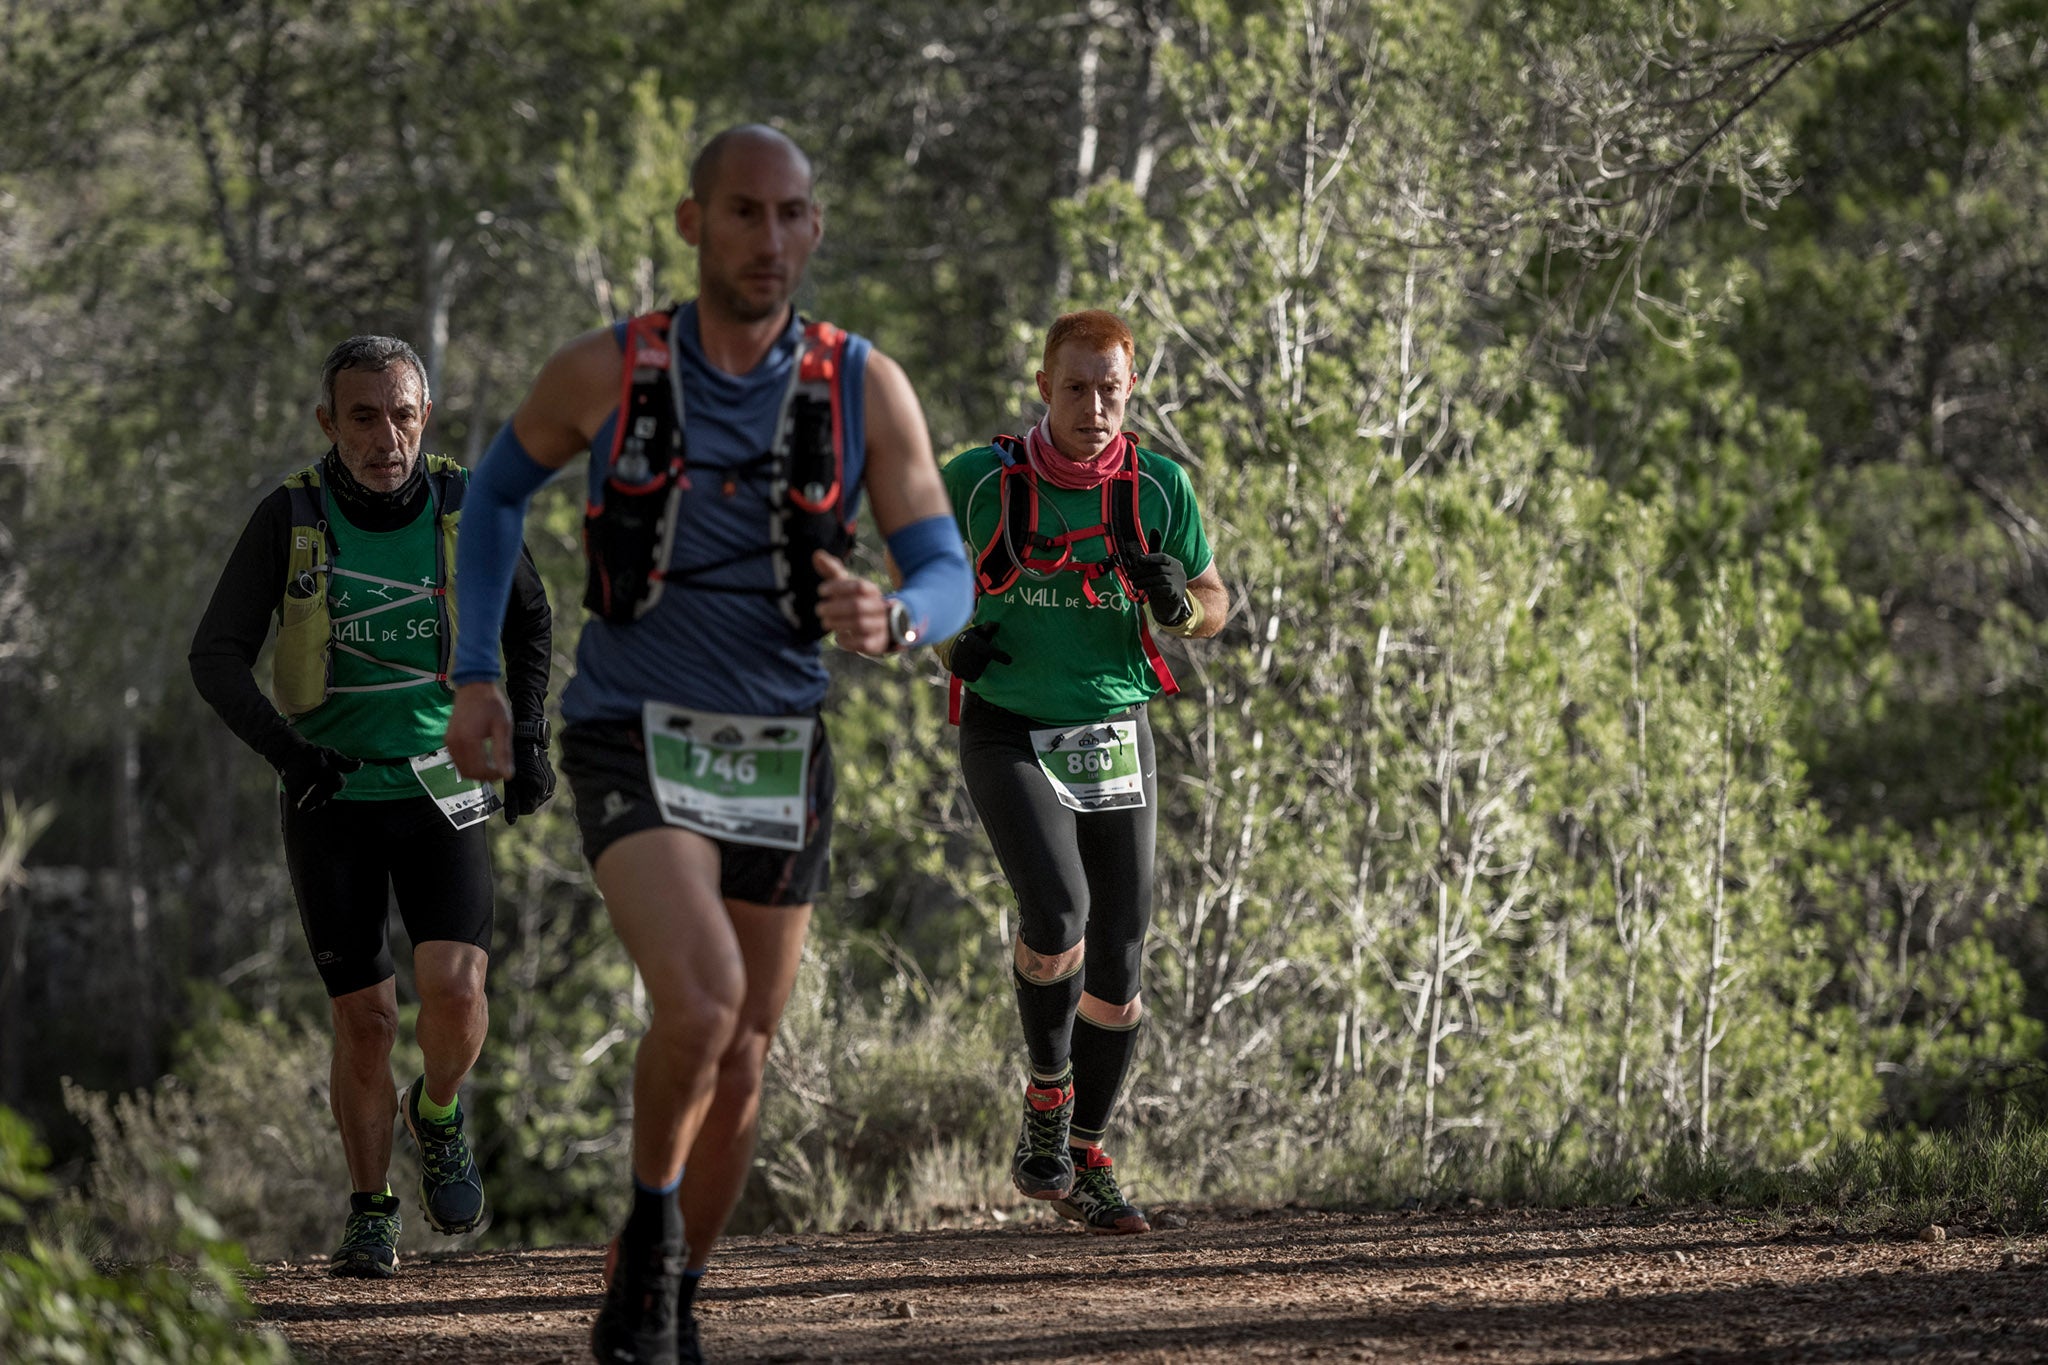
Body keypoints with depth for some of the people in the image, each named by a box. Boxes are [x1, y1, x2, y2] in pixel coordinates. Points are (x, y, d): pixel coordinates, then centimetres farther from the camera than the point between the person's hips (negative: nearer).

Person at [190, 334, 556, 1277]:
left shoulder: (465, 507, -7)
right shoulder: (290, 518, -11)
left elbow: (528, 616, 12)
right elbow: (217, 657, -10)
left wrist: (528, 739, 5)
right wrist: (282, 745, -25)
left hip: (441, 787, 0)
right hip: (332, 797, 0)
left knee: (453, 991, -18)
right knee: (364, 1019, 0)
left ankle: (438, 1117, 15)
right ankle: (370, 1215, 19)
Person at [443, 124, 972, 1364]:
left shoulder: (867, 388, -6)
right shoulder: (607, 374, -8)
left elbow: (949, 579, -5)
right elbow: (501, 486, 12)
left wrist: (892, 620, -30)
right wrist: (477, 677, 6)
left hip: (776, 754, 3)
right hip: (632, 744, -3)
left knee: (741, 1060, 10)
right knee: (703, 997, -26)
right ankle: (650, 1227, 1)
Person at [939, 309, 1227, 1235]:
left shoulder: (1159, 487, -3)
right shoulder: (979, 480, -8)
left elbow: (1214, 604, 8)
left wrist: (1178, 604, -15)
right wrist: (949, 641, -8)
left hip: (1115, 737, 3)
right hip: (1009, 734, -3)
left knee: (1118, 961, 4)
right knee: (1057, 912, -25)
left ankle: (1086, 1160, 20)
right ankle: (1046, 1100, -1)